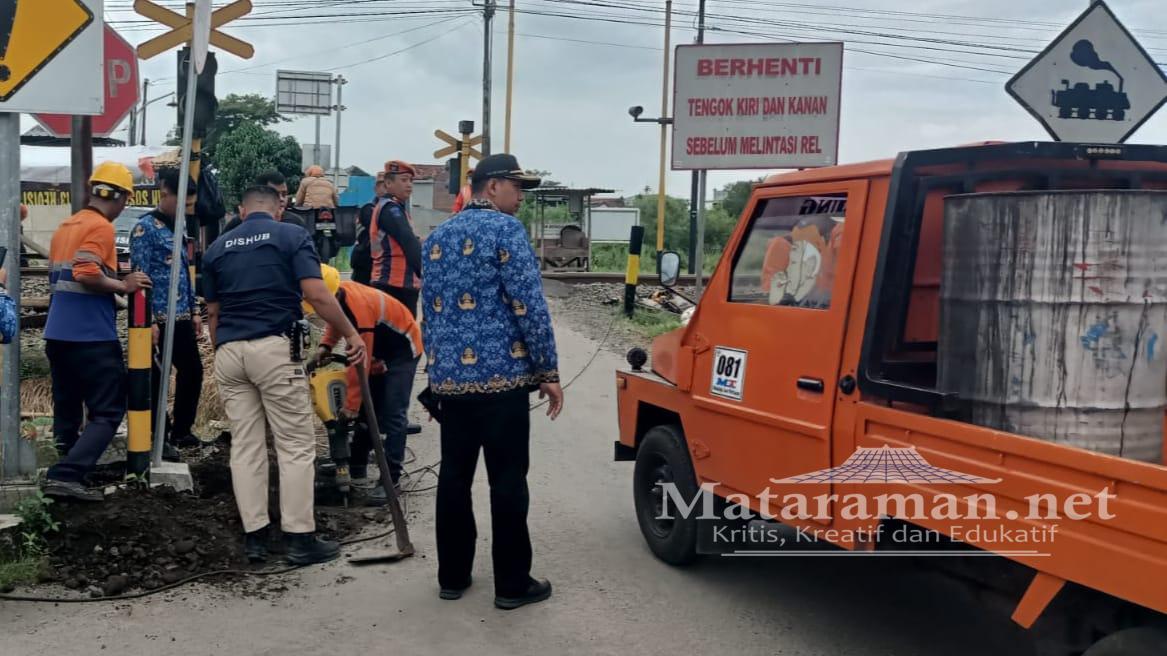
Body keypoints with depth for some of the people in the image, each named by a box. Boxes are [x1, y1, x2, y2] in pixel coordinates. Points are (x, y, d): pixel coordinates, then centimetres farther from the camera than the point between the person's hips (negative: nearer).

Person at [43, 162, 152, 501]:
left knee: (67, 410, 15)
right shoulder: (100, 227, -10)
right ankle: (66, 475, -14)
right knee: (108, 411, -4)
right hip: (92, 337, -9)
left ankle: (65, 475, 20)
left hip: (57, 334, 9)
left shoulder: (65, 226, 17)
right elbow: (86, 274, -24)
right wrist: (124, 285, -12)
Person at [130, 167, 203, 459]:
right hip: (160, 318, -8)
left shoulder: (177, 227, 14)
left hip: (181, 317, 8)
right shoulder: (145, 228, -10)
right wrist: (149, 320, -18)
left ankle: (180, 430, 26)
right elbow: (139, 277, -14)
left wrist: (194, 311, 17)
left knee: (192, 370, 12)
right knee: (158, 378, 1)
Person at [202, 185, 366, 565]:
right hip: (275, 348, -5)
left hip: (228, 351, 5)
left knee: (244, 446, 9)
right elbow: (316, 295, -9)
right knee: (296, 445, 2)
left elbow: (212, 313, 16)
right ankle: (300, 538, 4)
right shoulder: (292, 236, 1)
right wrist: (351, 334, -1)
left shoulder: (217, 248, 14)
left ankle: (254, 537, 11)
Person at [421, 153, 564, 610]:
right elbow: (529, 306, -14)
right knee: (507, 480, 1)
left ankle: (452, 576, 21)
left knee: (453, 476, 13)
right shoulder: (504, 229, -8)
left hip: (449, 378, 7)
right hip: (501, 375, -7)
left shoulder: (436, 238, 15)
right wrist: (548, 372, -9)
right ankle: (512, 584, 8)